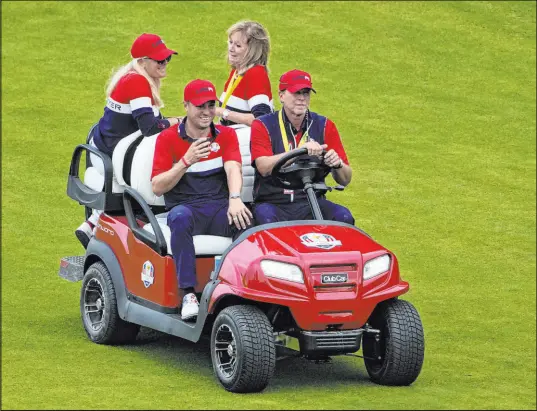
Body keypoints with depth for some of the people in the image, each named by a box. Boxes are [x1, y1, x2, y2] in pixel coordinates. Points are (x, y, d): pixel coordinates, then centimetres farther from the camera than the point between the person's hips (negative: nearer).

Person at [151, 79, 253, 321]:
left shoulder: (226, 135, 13)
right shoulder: (168, 138, 7)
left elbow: (233, 168, -7)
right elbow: (157, 187, 0)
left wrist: (235, 199, -28)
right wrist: (187, 161, -14)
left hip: (220, 208, 2)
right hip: (186, 207, -2)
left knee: (249, 220, -32)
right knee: (180, 217, -38)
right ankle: (187, 295, -37)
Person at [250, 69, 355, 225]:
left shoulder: (324, 126, 9)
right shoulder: (263, 126, 2)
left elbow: (345, 180, 7)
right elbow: (264, 167, -17)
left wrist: (338, 164, -18)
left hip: (311, 204, 2)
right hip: (272, 203, -2)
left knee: (343, 216, -27)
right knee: (267, 218, -36)